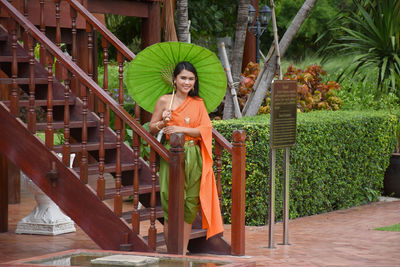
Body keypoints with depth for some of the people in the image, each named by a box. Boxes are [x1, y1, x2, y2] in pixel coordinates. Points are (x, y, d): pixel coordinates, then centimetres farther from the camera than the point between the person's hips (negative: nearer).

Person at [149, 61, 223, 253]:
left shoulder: (198, 103, 9)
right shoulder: (164, 101, 2)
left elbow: (206, 129, -1)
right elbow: (151, 128, 7)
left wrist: (181, 129, -12)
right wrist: (164, 122, -13)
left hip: (194, 157, 3)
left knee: (190, 204, 3)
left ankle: (183, 251, 10)